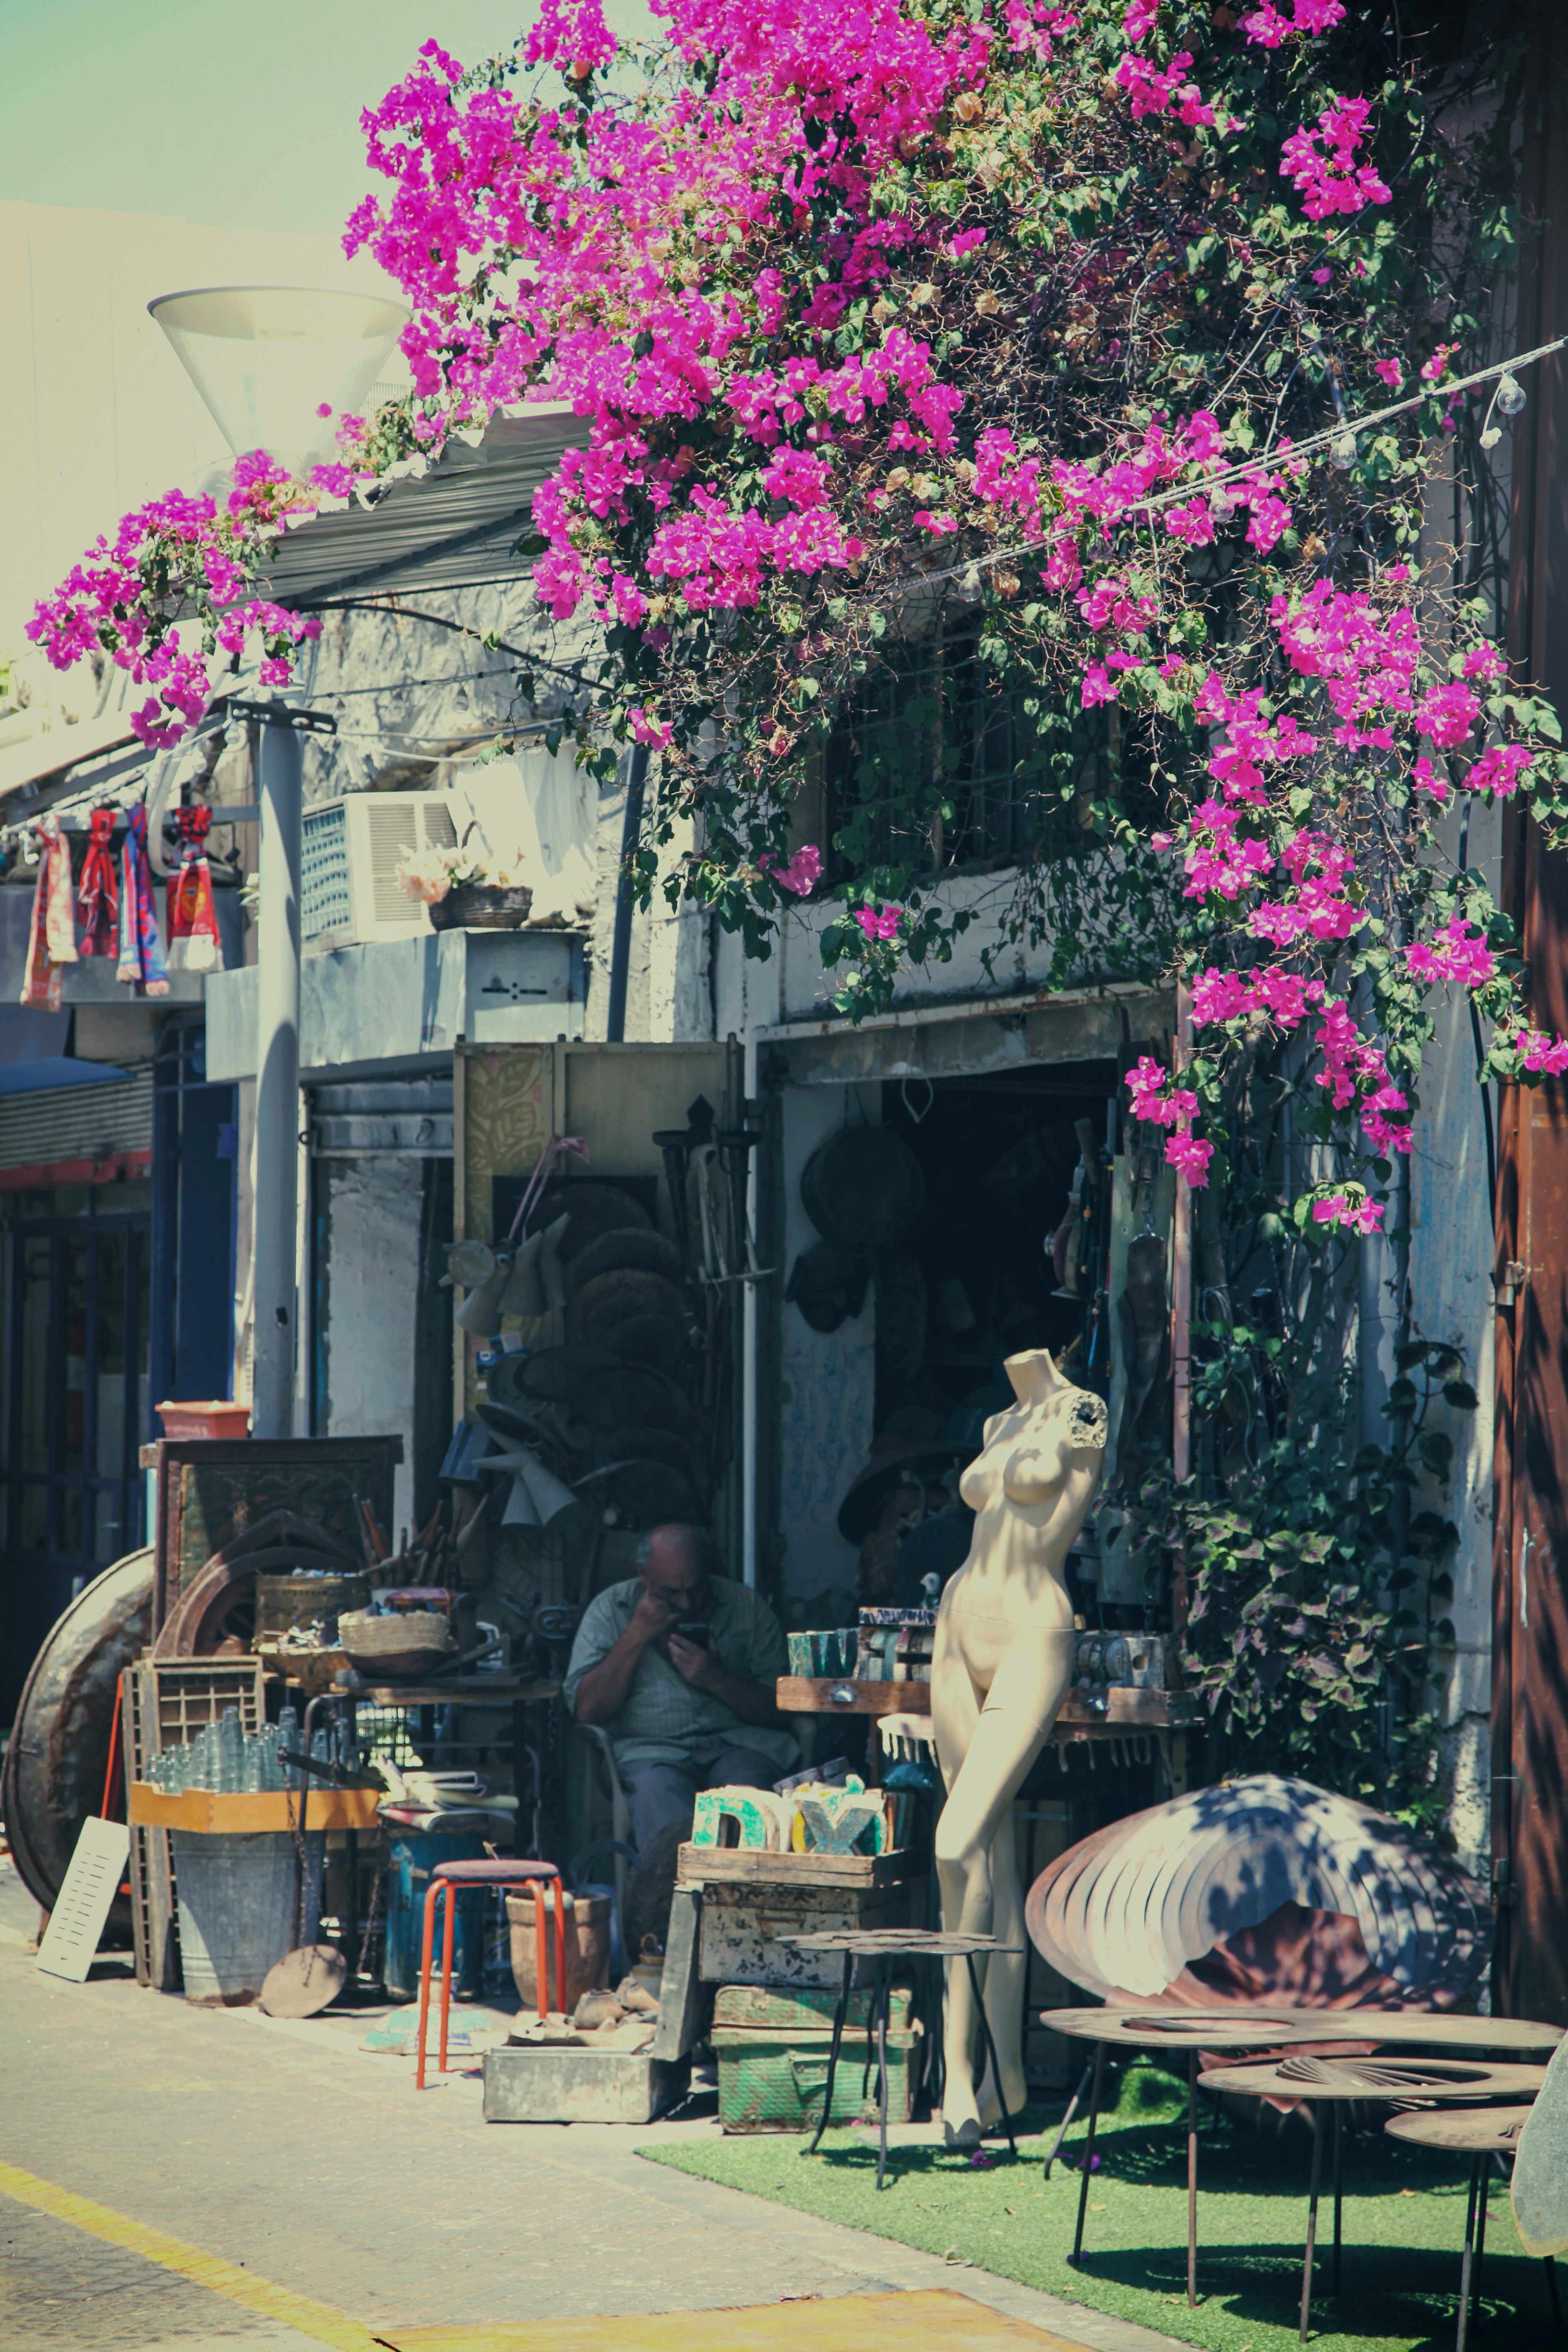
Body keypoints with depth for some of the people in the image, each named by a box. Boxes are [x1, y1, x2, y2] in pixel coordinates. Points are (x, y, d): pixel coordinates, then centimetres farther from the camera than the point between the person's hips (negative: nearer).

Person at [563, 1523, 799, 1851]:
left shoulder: (747, 1606, 11)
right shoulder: (610, 1609, 10)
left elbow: (779, 1709, 5)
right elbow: (587, 1710, -1)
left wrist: (718, 1679, -13)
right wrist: (637, 1635, -6)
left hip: (739, 1741, 1)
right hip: (650, 1748, -1)